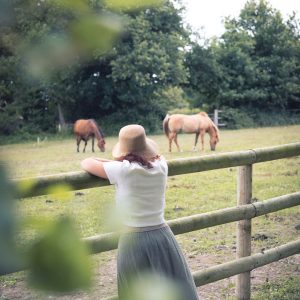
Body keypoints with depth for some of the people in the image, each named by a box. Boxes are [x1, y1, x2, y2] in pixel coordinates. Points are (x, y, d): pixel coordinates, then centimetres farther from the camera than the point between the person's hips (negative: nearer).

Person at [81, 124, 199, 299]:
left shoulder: (122, 171, -12)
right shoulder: (161, 167, 0)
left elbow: (87, 163, 1)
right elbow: (156, 155, 25)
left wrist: (116, 162, 14)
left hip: (134, 241, -3)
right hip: (162, 236, 4)